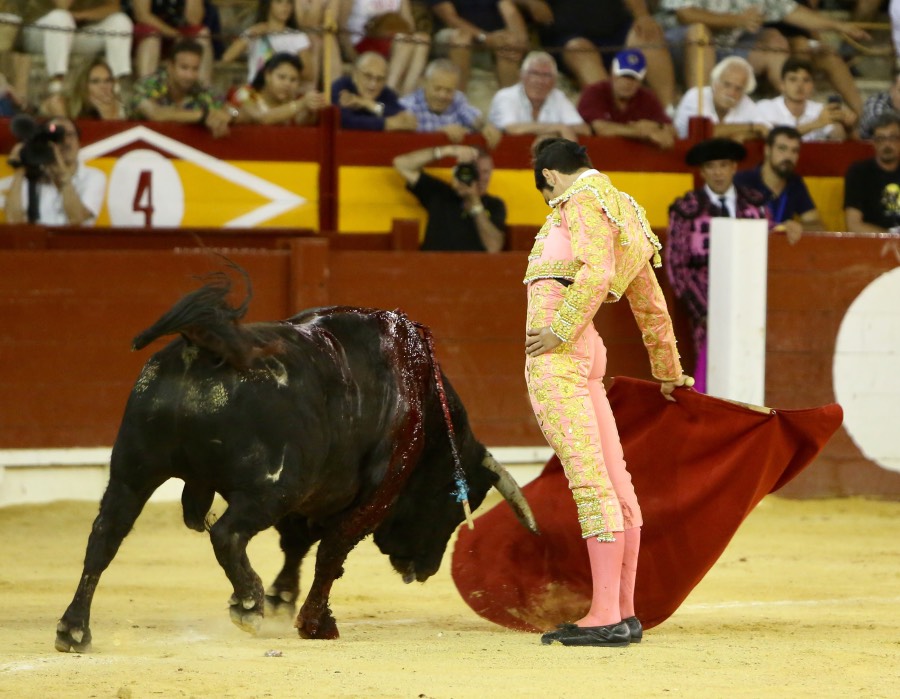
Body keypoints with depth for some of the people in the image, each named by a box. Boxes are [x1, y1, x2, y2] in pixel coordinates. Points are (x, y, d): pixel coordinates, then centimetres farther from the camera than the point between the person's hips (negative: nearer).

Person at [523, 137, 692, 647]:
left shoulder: (583, 201, -5)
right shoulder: (627, 220, 22)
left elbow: (597, 273, -22)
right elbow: (652, 306, 33)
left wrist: (558, 329, -20)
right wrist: (668, 370, 45)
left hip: (557, 354, -9)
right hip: (587, 356, 9)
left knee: (591, 484, -12)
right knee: (615, 484, 8)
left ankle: (606, 617, -15)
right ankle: (624, 613, 11)